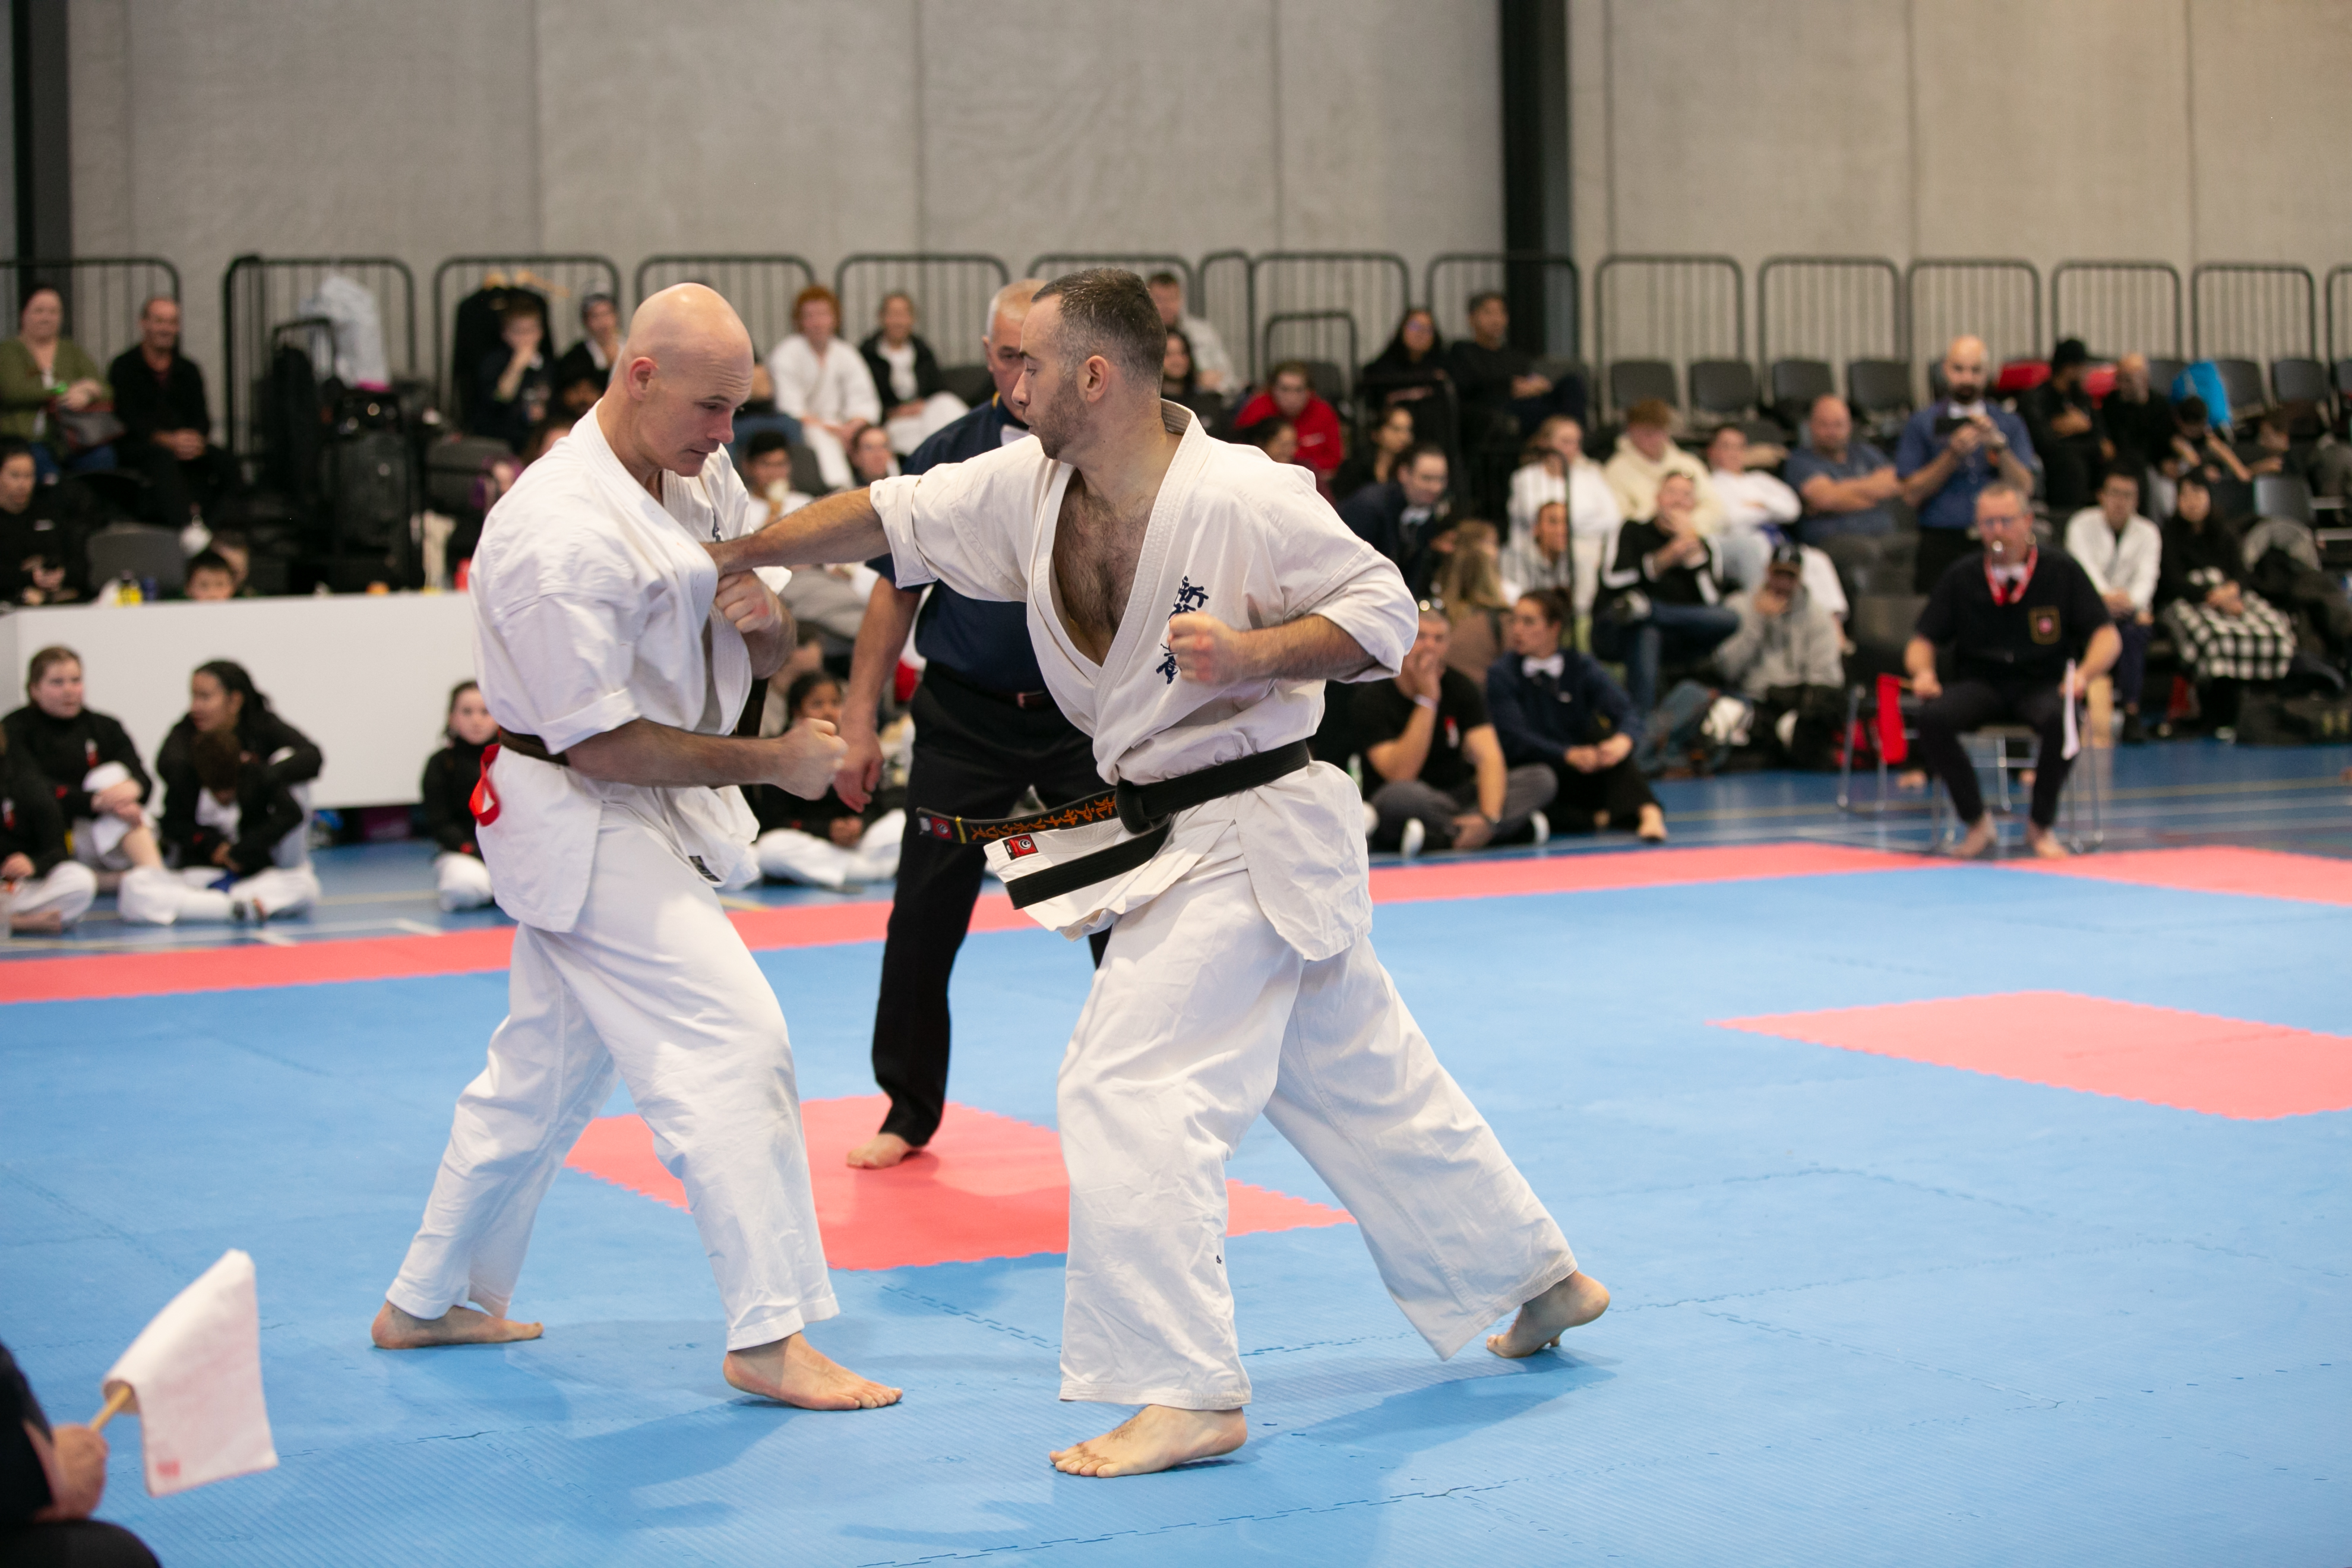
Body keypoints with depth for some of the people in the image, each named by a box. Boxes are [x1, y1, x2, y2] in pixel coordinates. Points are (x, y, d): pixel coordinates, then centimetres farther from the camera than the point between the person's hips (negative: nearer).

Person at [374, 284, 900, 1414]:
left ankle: (430, 1301, 34)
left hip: (652, 819, 10)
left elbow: (764, 655, 10)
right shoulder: (561, 534, -25)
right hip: (589, 824, -9)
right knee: (730, 1047, -13)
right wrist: (770, 763, -22)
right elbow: (601, 743, -24)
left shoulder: (703, 479, 3)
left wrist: (763, 619, -14)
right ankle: (769, 1336, -7)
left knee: (544, 1070, 19)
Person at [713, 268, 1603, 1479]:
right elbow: (884, 517, 9)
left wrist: (1254, 655, -27)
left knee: (1130, 1086, -12)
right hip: (1176, 835, 8)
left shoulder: (1243, 499, -20)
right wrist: (729, 556, 10)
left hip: (1245, 840, -8)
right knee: (1361, 1077, 18)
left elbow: (1381, 607, -13)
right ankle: (1540, 1277, 34)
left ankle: (1187, 1393, -6)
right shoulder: (1021, 489, 2)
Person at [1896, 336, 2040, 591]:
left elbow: (2024, 489, 2)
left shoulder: (2009, 424, 14)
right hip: (1941, 545, -1)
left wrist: (1998, 445, -10)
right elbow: (1912, 496, 1)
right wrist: (1953, 455, -9)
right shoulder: (1922, 423, 10)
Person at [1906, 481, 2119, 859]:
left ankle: (2040, 825, -12)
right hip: (1979, 685, 2)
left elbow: (2106, 636, 0)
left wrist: (2084, 674, -21)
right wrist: (1923, 671, -14)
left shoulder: (2061, 573, 1)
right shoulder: (1960, 577, 6)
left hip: (2042, 685, -1)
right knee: (1933, 718, -31)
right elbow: (1923, 641, 10)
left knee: (2061, 719, -37)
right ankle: (1976, 822, -12)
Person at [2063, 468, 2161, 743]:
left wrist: (2130, 600, -33)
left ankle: (2132, 711, -35)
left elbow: (2147, 576, -9)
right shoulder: (2082, 524, 2)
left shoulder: (2147, 532, 7)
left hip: (2131, 606, 1)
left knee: (2133, 629, -34)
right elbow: (2083, 566, -15)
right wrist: (2106, 596, -36)